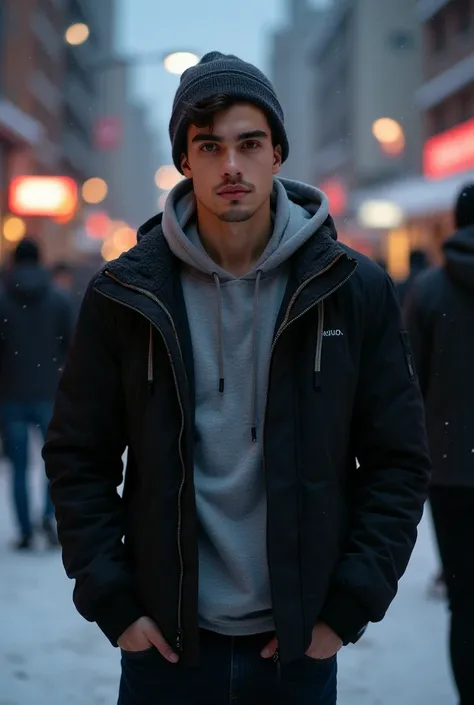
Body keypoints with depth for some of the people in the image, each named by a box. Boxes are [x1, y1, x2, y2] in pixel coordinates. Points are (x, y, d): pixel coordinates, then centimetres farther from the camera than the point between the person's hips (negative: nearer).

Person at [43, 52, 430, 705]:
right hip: (165, 641, 0)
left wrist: (348, 608, -6)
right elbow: (78, 458, 2)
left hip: (301, 644, 0)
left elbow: (399, 462, -1)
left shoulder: (355, 290, -4)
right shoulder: (125, 294, -3)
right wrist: (111, 602, -4)